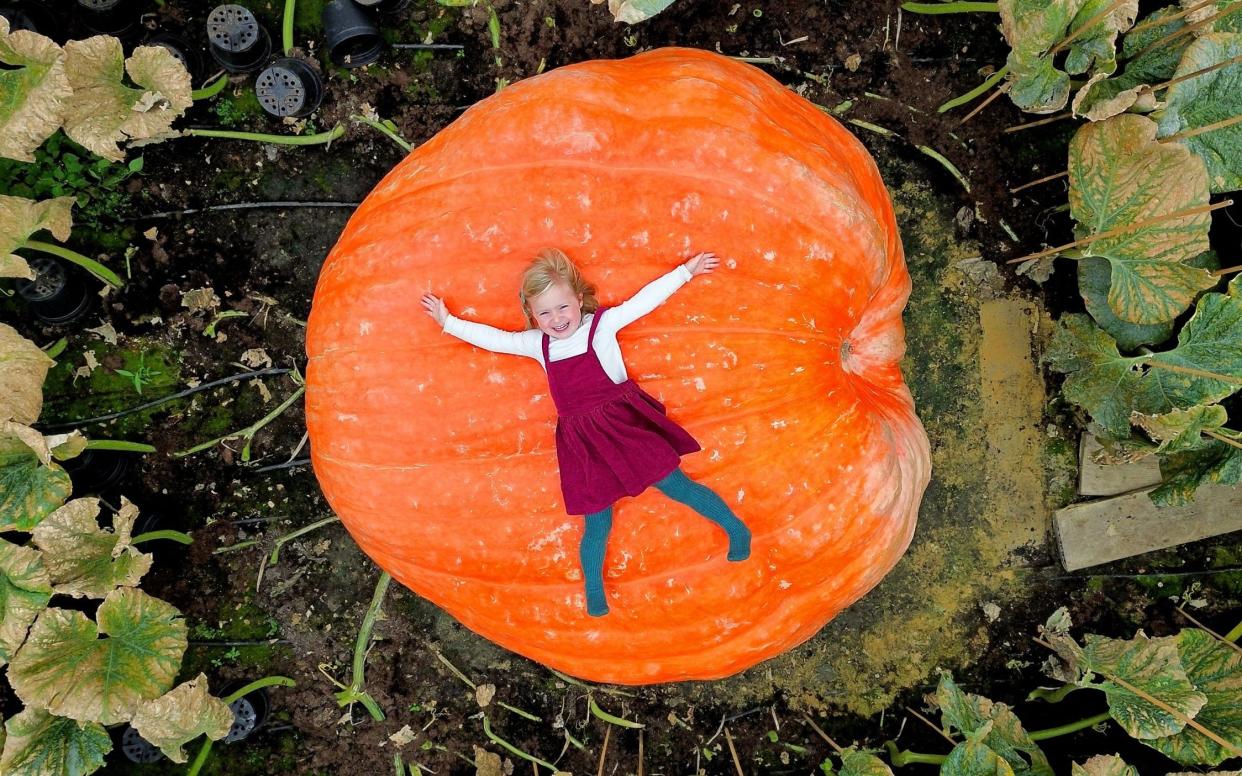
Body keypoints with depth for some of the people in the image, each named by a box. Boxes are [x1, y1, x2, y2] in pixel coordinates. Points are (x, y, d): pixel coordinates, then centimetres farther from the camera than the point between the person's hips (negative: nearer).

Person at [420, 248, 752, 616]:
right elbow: (494, 338, 12)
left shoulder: (603, 323, -6)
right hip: (583, 443, 3)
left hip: (624, 423, -3)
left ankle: (737, 530, 23)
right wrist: (448, 321, 14)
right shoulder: (536, 344, 5)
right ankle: (594, 592, 29)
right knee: (597, 523, 9)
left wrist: (687, 269, -7)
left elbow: (646, 298, -6)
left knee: (678, 485, 2)